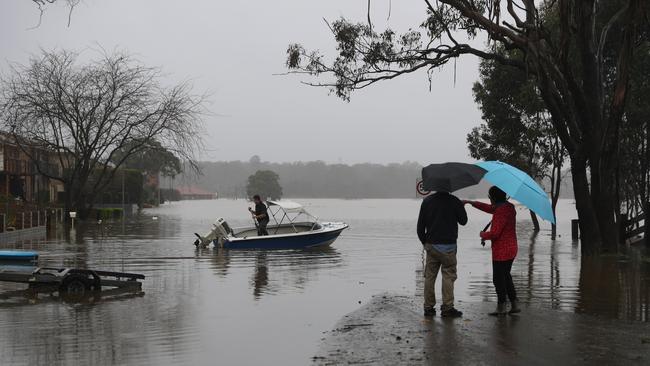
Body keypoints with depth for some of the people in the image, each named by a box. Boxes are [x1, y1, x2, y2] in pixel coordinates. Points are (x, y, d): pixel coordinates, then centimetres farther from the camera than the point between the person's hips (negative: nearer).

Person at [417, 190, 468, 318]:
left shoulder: (427, 201, 3)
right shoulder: (454, 201, -9)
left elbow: (420, 225, 4)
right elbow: (463, 221, 2)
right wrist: (461, 207, 18)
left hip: (431, 245, 4)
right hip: (448, 246, -4)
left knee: (429, 276, 9)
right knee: (448, 276, 2)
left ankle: (428, 307, 12)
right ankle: (447, 308, 1)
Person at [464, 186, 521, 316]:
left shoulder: (501, 211, -22)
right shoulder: (508, 207, 9)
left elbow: (494, 233, -25)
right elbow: (489, 208, 24)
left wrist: (483, 234, -5)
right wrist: (471, 202, 23)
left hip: (501, 251, -10)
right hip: (511, 249, 10)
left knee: (498, 278, 2)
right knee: (506, 276, 19)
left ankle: (501, 307, 9)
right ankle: (514, 305, 21)